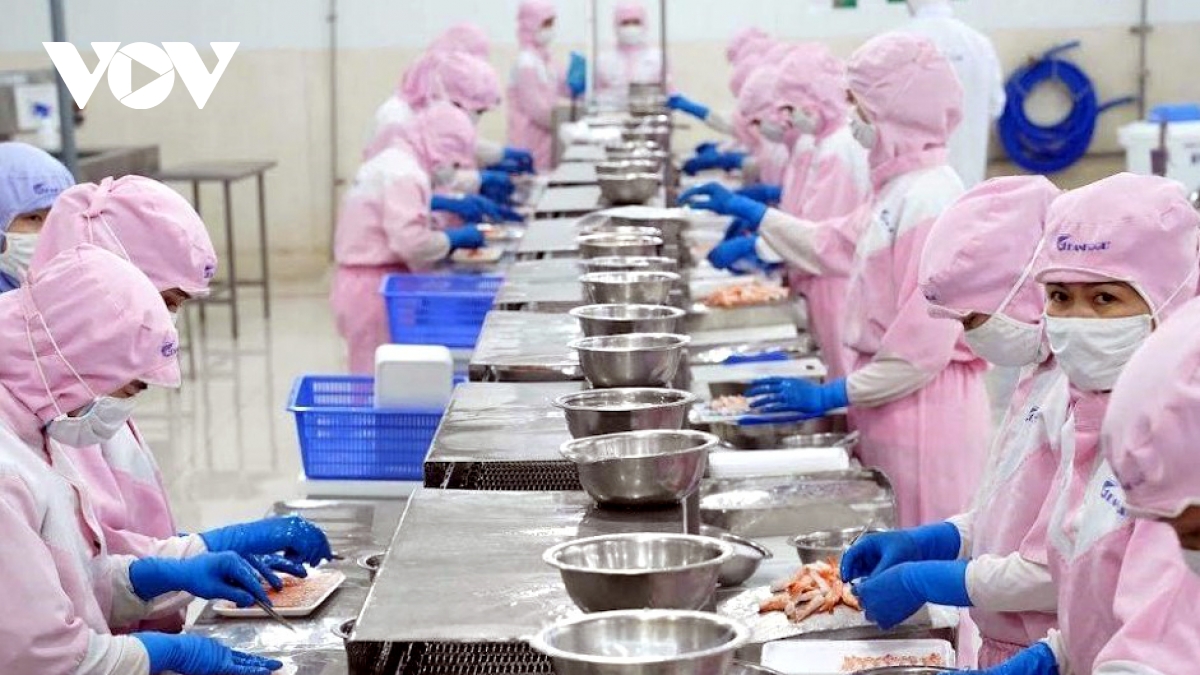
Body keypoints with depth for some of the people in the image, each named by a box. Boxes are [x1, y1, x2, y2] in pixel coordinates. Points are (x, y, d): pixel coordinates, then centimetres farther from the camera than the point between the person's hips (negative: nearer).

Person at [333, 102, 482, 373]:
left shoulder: (392, 161, 15)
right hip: (375, 289, -10)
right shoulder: (404, 173, -17)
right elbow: (411, 242, -26)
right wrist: (455, 239, -12)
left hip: (368, 284, 10)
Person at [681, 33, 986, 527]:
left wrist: (833, 395, -15)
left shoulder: (929, 198, -19)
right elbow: (835, 244, 27)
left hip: (923, 406, -9)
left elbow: (925, 343, -22)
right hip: (889, 400, 9)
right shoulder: (899, 187, 10)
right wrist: (746, 211, 31)